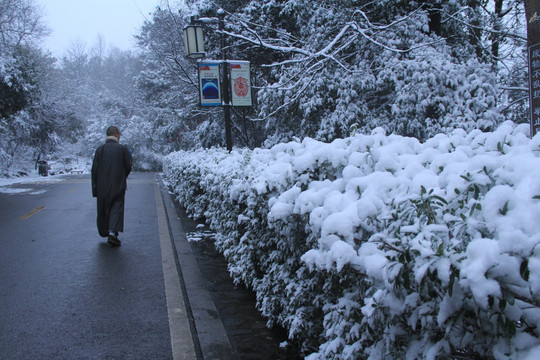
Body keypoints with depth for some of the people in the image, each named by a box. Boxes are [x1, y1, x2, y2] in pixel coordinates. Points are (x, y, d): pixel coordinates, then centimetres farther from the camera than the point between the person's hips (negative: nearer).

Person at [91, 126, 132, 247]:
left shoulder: (100, 149, 2)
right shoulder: (123, 148, -5)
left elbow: (94, 169, 0)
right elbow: (128, 167, -3)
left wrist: (95, 187, 5)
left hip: (102, 186, 3)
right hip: (118, 185, -3)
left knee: (103, 209, 16)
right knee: (116, 209, -1)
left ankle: (105, 232, 29)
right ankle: (112, 233, -17)